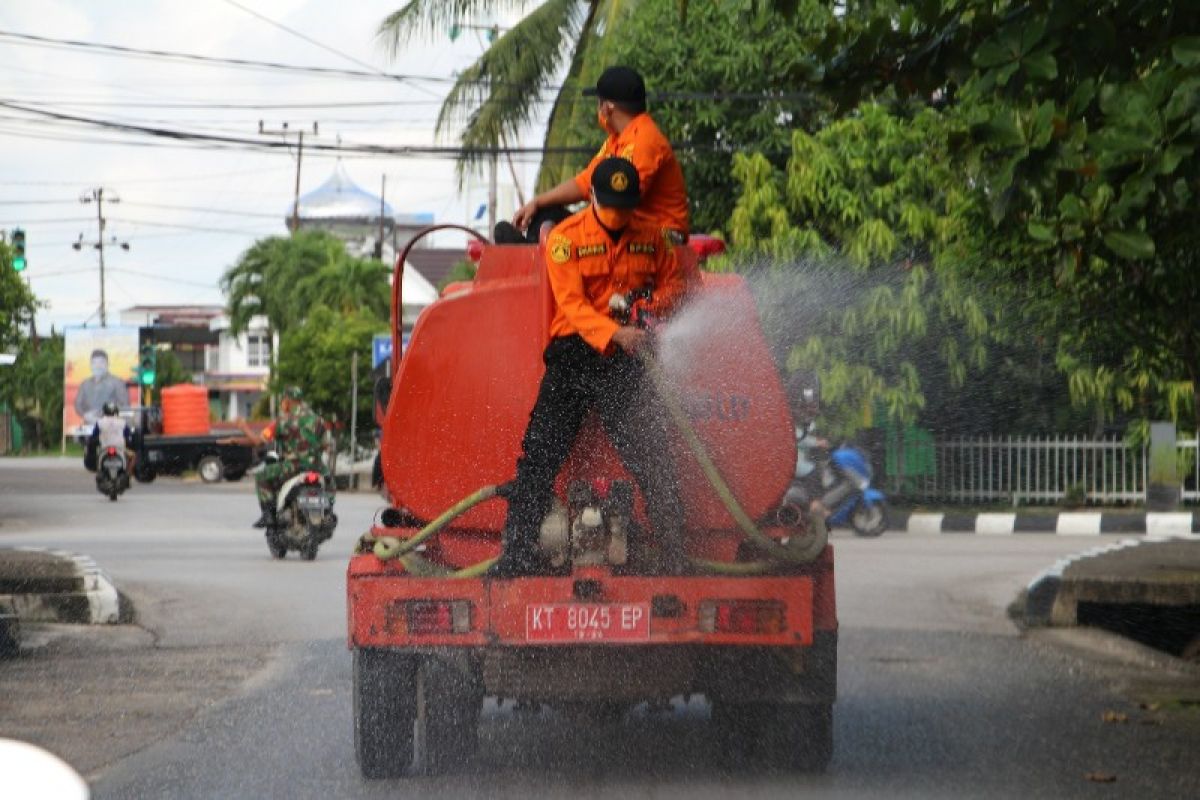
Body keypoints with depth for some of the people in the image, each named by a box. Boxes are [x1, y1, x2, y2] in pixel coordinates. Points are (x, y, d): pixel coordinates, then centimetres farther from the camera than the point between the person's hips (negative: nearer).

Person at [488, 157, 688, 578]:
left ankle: (675, 555, 4)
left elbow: (672, 279, 21)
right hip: (573, 353, -2)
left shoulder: (650, 238, 7)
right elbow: (573, 304, -15)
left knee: (652, 454, -2)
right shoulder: (564, 238, -5)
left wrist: (660, 302, -4)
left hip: (625, 360, 2)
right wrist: (615, 333, -31)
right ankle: (519, 551, -4)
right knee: (541, 451, -7)